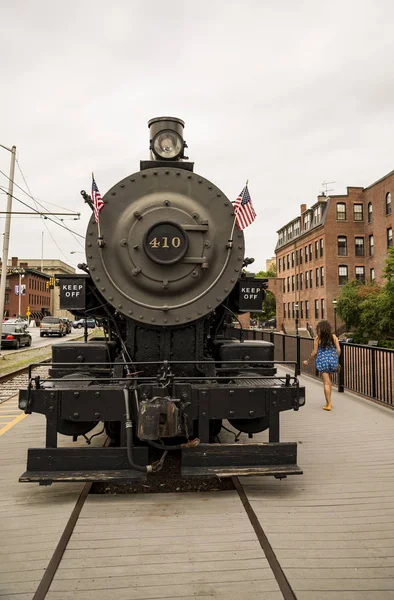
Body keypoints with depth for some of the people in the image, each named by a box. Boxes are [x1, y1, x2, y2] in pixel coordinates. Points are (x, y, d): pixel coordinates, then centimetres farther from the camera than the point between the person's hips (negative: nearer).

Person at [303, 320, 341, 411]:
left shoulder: (318, 338, -5)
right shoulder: (333, 336, 2)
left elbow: (315, 352, -5)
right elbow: (338, 350, -1)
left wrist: (308, 360, 8)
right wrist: (336, 359, 14)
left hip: (322, 360, -3)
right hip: (332, 359, 3)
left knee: (326, 382, 1)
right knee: (329, 381, 20)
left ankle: (328, 404, 3)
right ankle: (328, 401, 24)